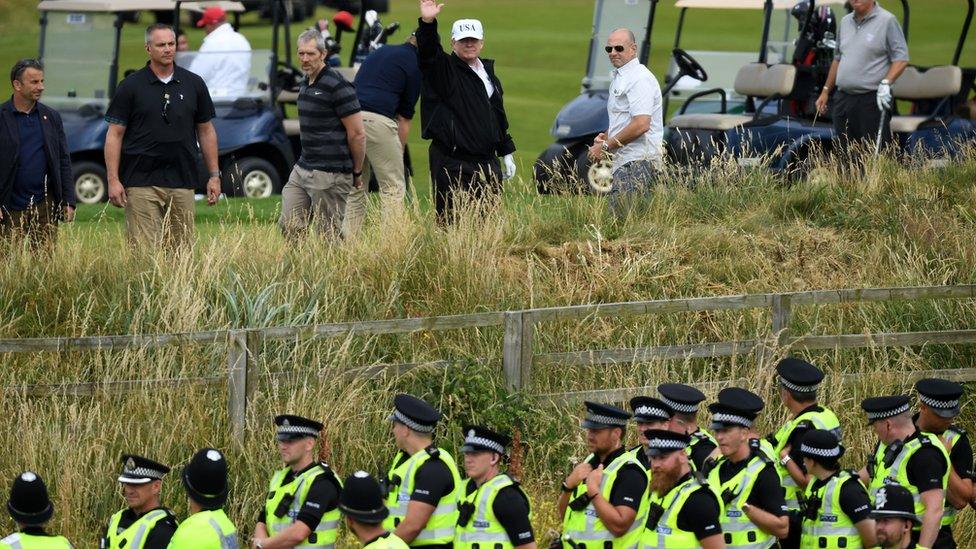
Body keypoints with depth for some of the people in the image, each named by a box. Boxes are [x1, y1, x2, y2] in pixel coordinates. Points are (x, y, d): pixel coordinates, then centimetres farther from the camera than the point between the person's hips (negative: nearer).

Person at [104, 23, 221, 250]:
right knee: (144, 251, -9)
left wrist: (214, 175, 11)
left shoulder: (194, 84, 10)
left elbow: (206, 131, 16)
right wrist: (113, 180, -7)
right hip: (141, 183, -3)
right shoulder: (131, 86, 2)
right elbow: (114, 134, 1)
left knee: (182, 248, 2)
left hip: (182, 182, 3)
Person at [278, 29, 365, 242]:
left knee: (329, 235, -4)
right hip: (302, 169, 9)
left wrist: (357, 173, -5)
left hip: (330, 175, -9)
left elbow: (357, 134, -13)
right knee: (289, 226, 5)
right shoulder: (305, 84, 13)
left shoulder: (337, 86, -14)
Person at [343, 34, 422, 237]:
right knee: (393, 187, 1)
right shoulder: (414, 65, 6)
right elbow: (404, 116, 8)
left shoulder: (380, 52, 26)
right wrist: (398, 152, 17)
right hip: (377, 120, -6)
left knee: (355, 188, 15)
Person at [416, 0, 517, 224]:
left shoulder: (488, 72, 18)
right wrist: (428, 24, -40)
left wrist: (507, 153, 22)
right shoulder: (443, 69, -1)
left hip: (486, 161, 6)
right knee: (452, 222, -10)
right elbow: (428, 52, -23)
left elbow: (499, 115, 24)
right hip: (451, 163, -6)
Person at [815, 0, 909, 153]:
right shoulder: (845, 22, 16)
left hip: (872, 101, -7)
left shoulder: (887, 21, -5)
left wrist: (886, 83, -21)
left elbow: (901, 58, -8)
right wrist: (825, 91, 23)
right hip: (843, 99, 7)